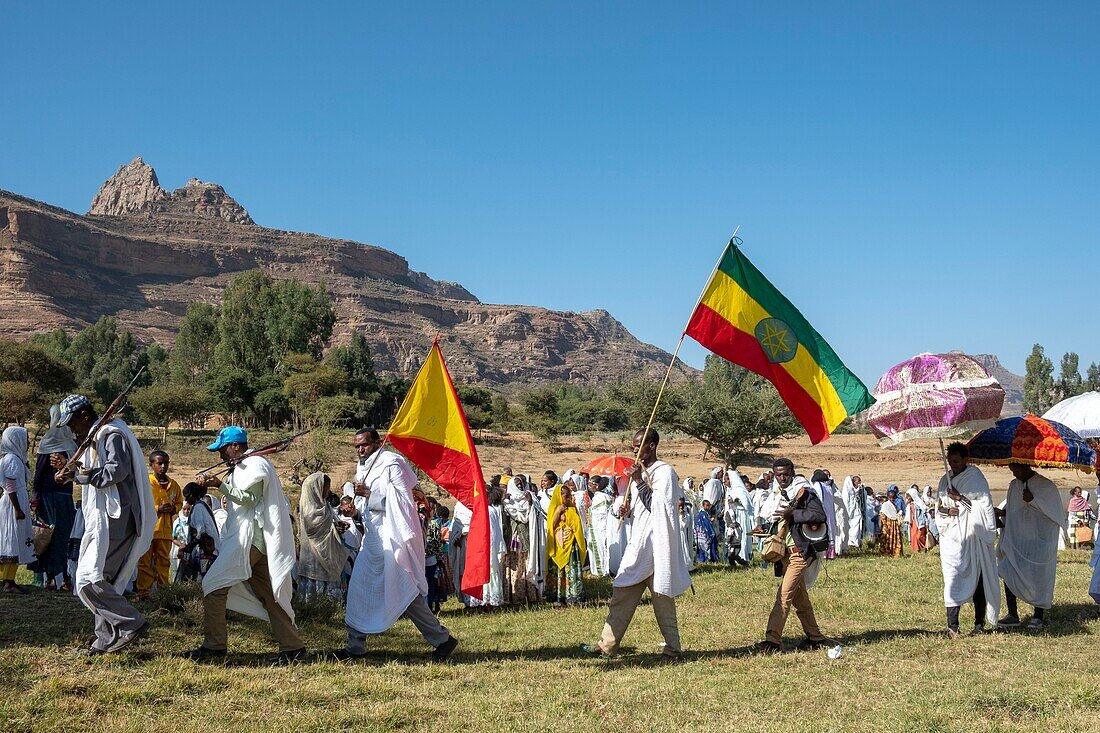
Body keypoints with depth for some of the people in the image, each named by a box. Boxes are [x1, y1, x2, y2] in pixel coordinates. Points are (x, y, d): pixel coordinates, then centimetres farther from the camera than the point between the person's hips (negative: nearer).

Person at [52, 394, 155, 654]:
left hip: (114, 520, -11)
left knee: (88, 579, -14)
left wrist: (77, 473, -21)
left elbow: (117, 470, -24)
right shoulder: (95, 438, 22)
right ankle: (107, 639, 17)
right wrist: (68, 468, 12)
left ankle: (131, 624, -11)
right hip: (102, 519, 11)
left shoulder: (112, 434, -10)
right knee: (99, 580, 12)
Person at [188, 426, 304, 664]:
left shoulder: (255, 464, -9)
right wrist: (210, 483, 11)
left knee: (213, 586, -9)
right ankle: (292, 648, 8)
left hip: (250, 537, -11)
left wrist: (220, 485, -19)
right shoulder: (240, 468, 24)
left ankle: (214, 646, -6)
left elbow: (250, 499, -17)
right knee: (267, 593, 8)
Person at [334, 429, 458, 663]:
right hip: (374, 537, 9)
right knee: (359, 589, 5)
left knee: (404, 591, -8)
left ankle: (442, 639, 1)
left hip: (392, 537, -9)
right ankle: (355, 647, 12)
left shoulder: (392, 464, -9)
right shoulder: (369, 468, 18)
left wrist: (370, 494, -20)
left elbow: (403, 499, -18)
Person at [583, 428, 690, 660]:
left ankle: (673, 647, 6)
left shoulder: (665, 472, -9)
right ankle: (607, 644, 9)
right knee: (622, 593, 7)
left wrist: (639, 482, -19)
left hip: (656, 544, -8)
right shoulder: (640, 473, 17)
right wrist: (627, 508, 3)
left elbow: (659, 507, -18)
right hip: (639, 544, 8)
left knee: (661, 597, -3)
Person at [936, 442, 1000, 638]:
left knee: (977, 581, 2)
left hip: (973, 537, -4)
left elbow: (984, 506, -10)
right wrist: (947, 511, -7)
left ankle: (980, 624, 11)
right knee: (953, 579, -5)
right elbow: (939, 507, 14)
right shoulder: (945, 480, 12)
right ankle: (952, 625, -7)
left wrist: (961, 499, -16)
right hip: (952, 537, 4)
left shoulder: (976, 478, -3)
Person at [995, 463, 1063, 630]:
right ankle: (1012, 615, 3)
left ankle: (1038, 616, 13)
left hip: (1039, 540, -5)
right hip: (1016, 539, 5)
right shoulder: (1014, 485, 8)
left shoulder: (1046, 486, -9)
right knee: (1008, 573, -4)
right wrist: (1003, 512, -2)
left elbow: (1057, 513, -11)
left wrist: (1033, 500, -20)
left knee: (1038, 578, 0)